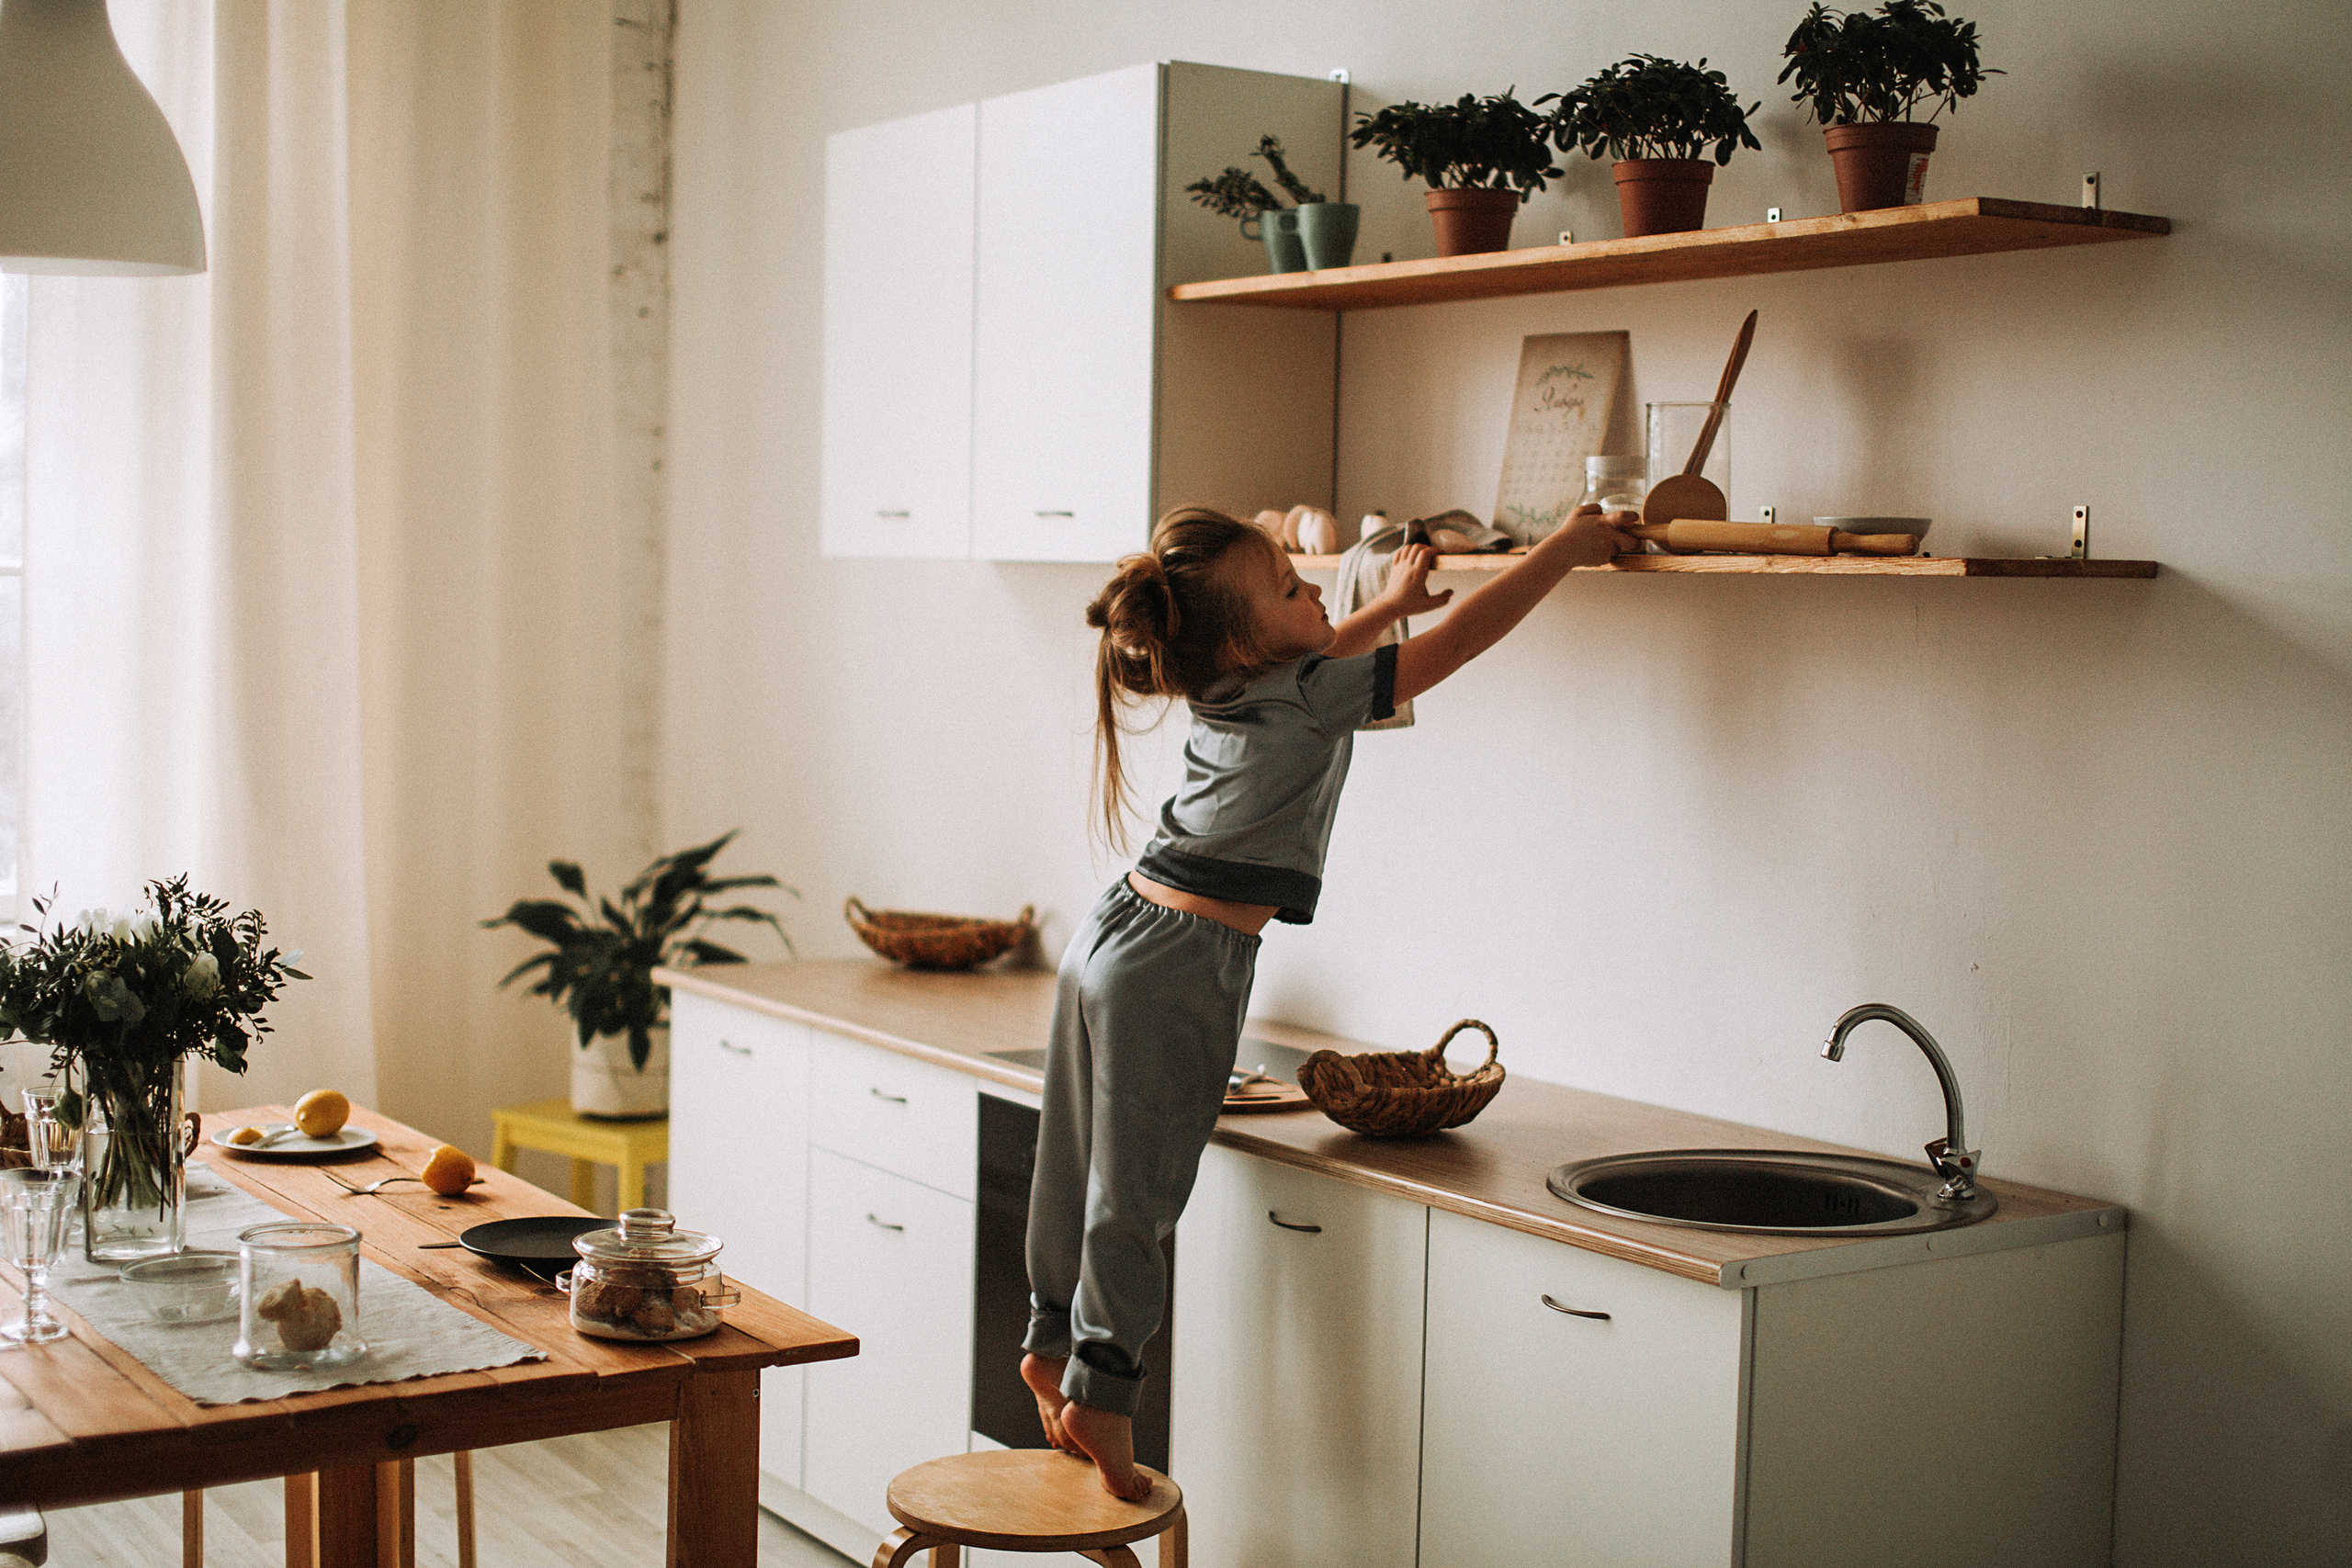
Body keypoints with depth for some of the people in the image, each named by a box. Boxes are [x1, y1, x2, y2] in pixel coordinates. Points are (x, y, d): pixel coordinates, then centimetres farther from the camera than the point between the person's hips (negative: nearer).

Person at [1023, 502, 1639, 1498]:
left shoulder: (1224, 688, 7)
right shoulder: (1308, 696, -15)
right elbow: (1459, 640, -12)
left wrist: (1391, 601, 40)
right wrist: (1562, 551, -3)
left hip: (1113, 935, 8)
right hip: (1179, 968, -8)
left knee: (1079, 1166, 16)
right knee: (1135, 1191, 0)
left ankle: (1053, 1343, 28)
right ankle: (1101, 1389, 7)